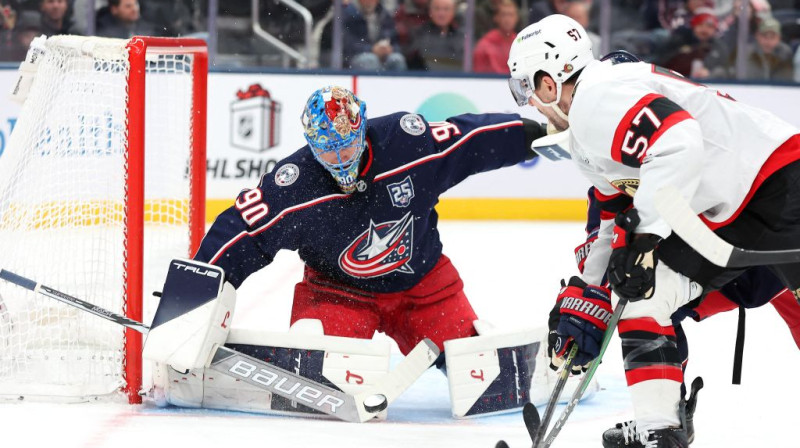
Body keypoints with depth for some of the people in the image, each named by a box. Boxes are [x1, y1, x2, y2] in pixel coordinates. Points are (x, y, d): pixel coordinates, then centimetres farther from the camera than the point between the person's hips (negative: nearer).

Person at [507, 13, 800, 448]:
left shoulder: (597, 97, -16)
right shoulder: (586, 135, 19)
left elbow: (679, 141, -30)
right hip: (725, 213, 10)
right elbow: (613, 218, 27)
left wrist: (643, 233, -26)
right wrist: (587, 300, 25)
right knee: (641, 295, 5)